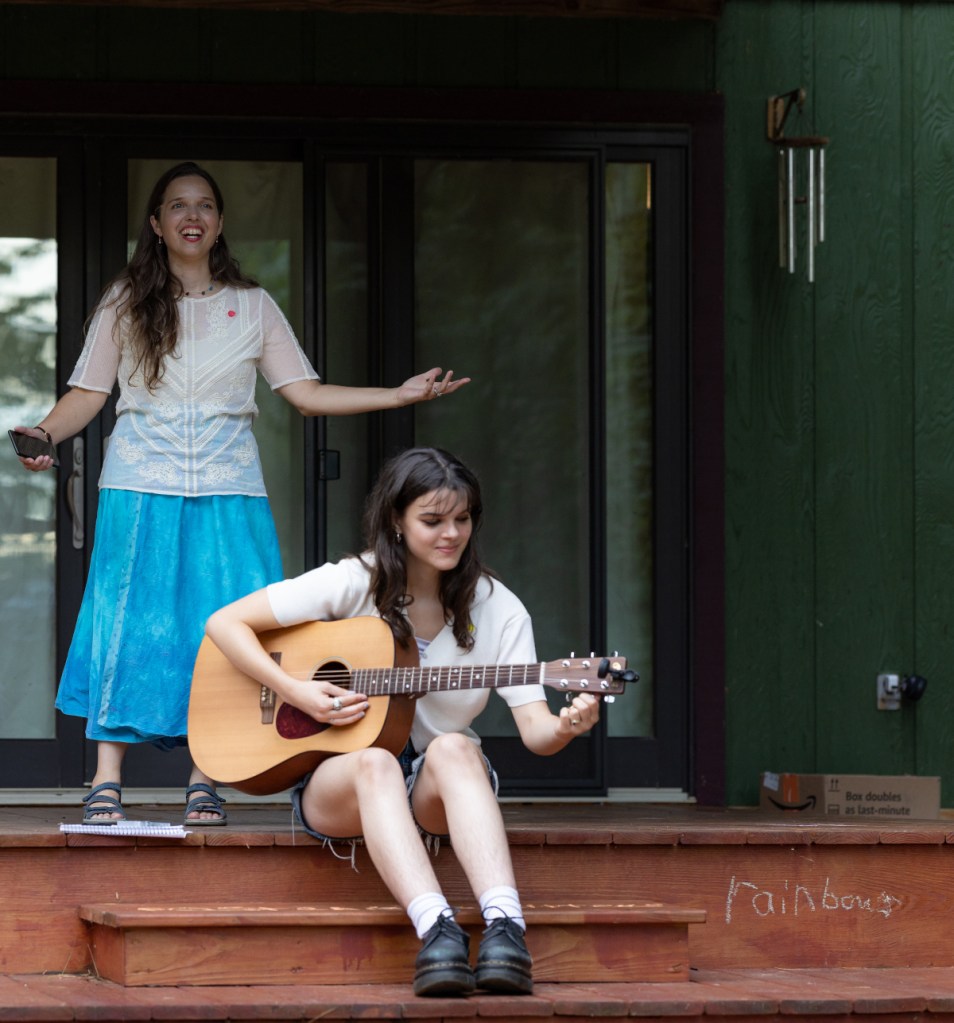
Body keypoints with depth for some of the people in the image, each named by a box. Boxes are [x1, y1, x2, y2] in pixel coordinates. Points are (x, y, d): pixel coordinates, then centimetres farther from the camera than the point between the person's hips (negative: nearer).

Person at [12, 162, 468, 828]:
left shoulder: (253, 306, 12)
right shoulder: (126, 303, 8)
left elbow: (304, 392, 10)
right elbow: (89, 392, 6)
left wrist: (399, 395, 1)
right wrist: (46, 434, -13)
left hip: (228, 494, 1)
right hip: (142, 490, -1)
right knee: (129, 625, -8)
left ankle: (205, 781, 0)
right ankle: (107, 782, -6)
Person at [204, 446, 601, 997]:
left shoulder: (497, 609, -1)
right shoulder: (353, 584, -5)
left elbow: (534, 730, -10)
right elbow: (225, 623, -3)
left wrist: (566, 727, -35)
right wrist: (297, 693, -16)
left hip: (442, 787, 1)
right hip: (337, 778, -1)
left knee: (453, 748, -35)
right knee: (375, 765, -37)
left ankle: (505, 928, -54)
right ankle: (437, 930, -57)